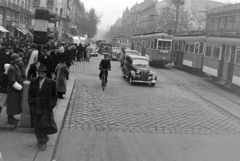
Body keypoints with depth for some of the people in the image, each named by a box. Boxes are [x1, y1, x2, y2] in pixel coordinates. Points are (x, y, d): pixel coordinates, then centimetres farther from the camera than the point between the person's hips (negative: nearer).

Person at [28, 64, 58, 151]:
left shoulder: (51, 82, -5)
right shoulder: (33, 81, 3)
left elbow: (54, 95, 3)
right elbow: (30, 93, 13)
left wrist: (52, 105, -5)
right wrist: (30, 102, 3)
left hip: (45, 107, -3)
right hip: (35, 107, 3)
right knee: (36, 125, 6)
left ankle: (44, 142, 15)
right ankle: (40, 140, 25)